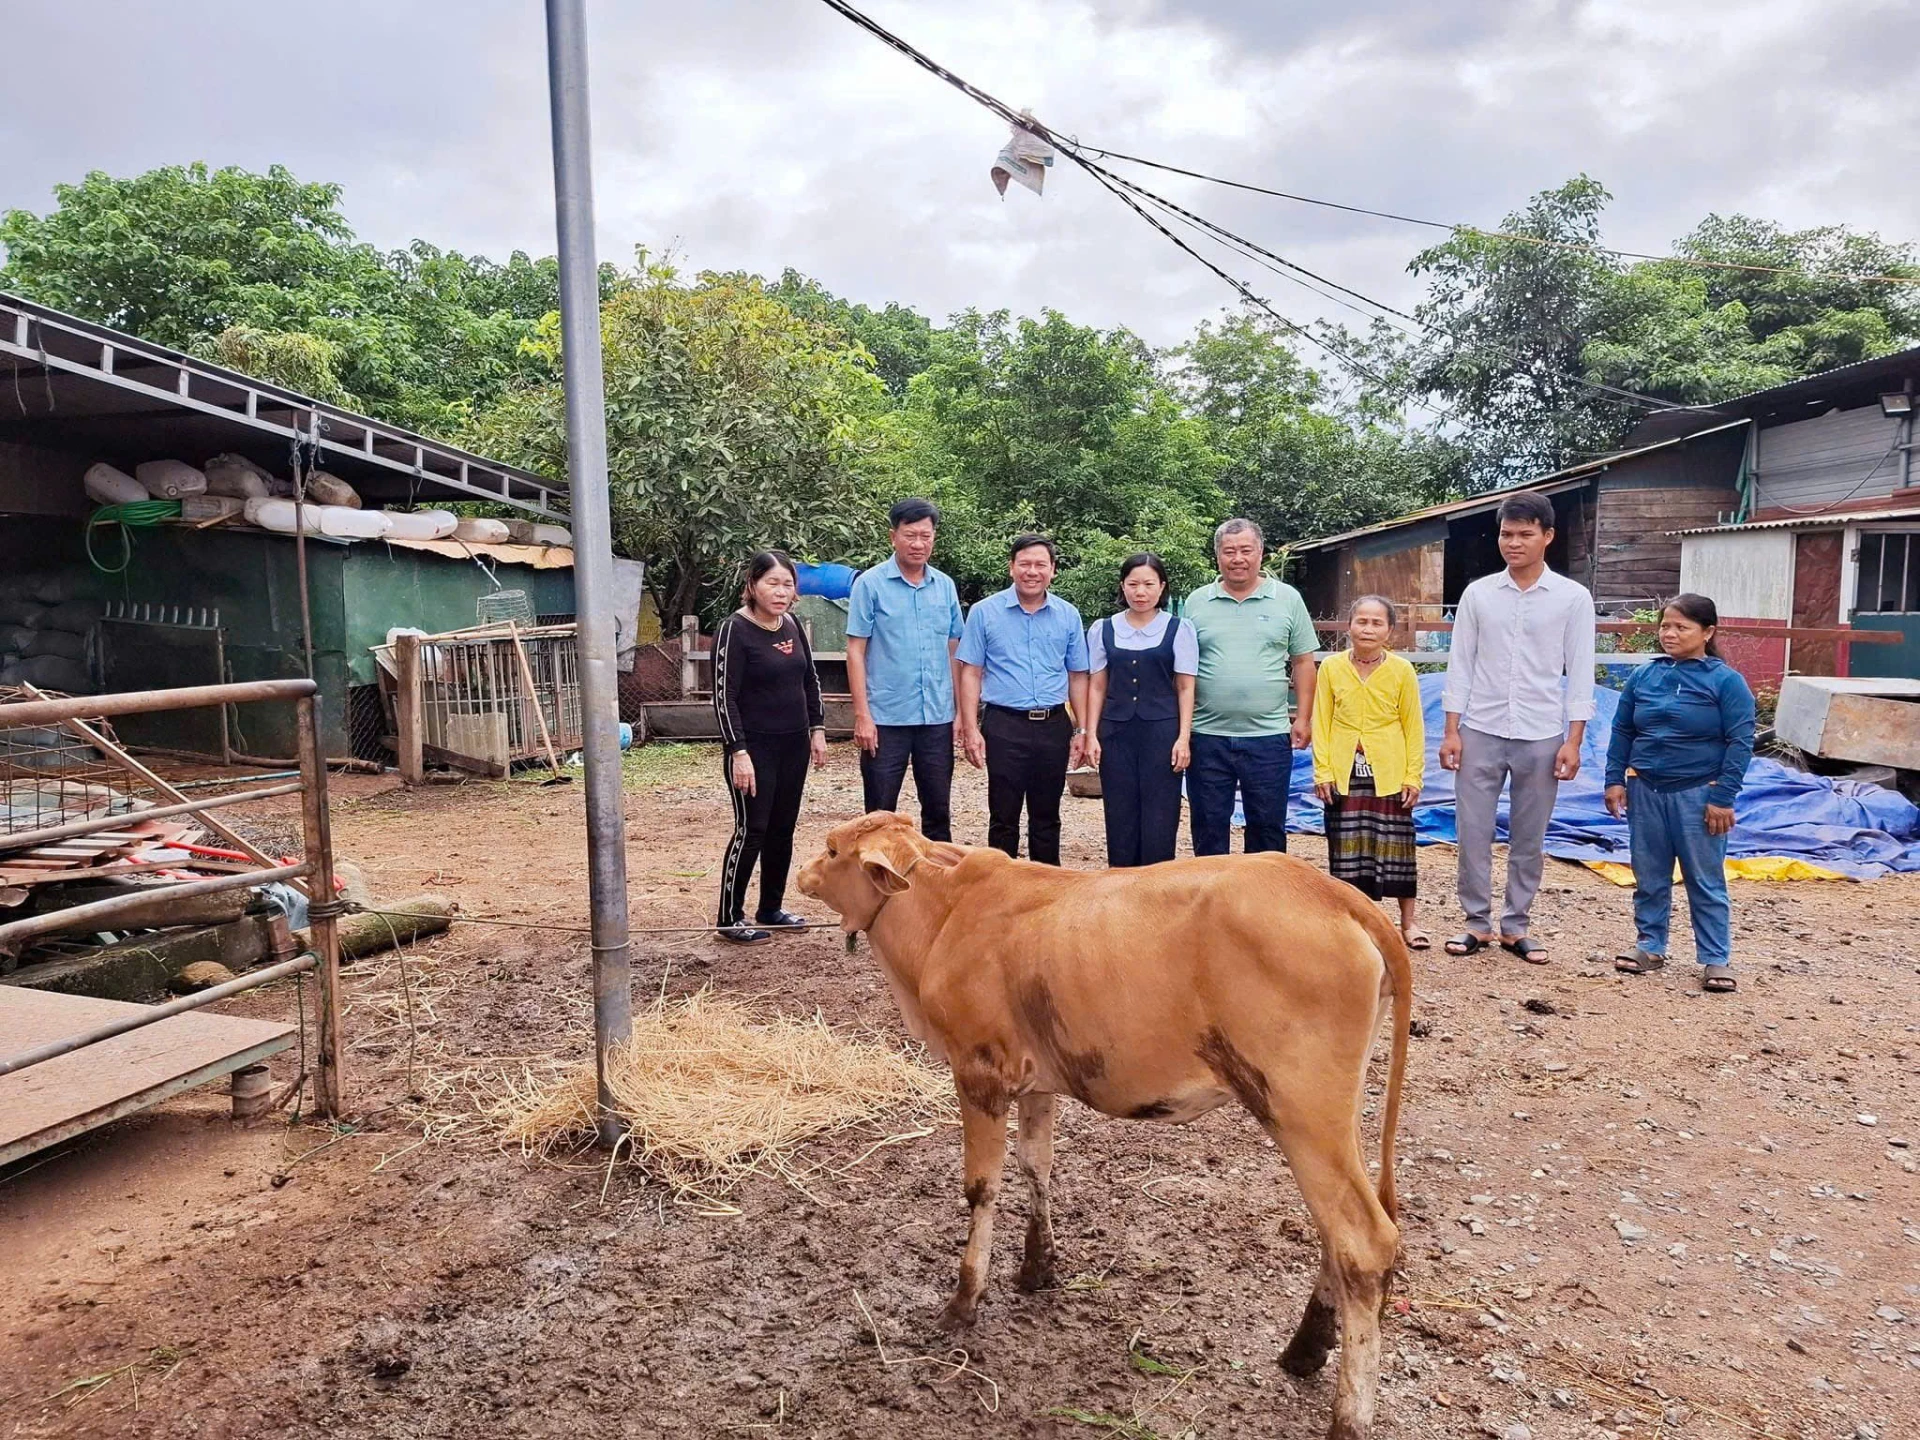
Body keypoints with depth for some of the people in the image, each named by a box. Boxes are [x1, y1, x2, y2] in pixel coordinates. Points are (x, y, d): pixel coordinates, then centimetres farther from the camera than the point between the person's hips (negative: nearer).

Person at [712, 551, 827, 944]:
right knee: (751, 830, -4)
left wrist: (817, 729, 11)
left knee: (783, 829, 11)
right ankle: (730, 918, 8)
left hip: (794, 745, 7)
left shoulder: (792, 626, 8)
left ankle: (771, 908, 25)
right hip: (754, 747, -7)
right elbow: (724, 696, -16)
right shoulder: (734, 630, -13)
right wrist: (738, 752, -20)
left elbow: (810, 680, 17)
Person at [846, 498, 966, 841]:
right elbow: (856, 651, -5)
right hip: (886, 719, -3)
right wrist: (862, 715, -11)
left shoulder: (946, 586, 7)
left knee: (939, 812, 12)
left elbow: (953, 652, 12)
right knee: (881, 815, 6)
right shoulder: (870, 584, -4)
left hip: (938, 719, 4)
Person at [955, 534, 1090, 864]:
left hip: (1054, 726, 2)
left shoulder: (1068, 616, 6)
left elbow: (1077, 677, 11)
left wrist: (1082, 730, 5)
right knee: (1003, 817, 4)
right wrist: (970, 729, -8)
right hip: (1005, 726, -2)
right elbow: (971, 673, -1)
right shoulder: (985, 612, -1)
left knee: (1046, 817, 12)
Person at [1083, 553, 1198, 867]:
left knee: (1159, 817, 0)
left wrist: (1184, 737, -5)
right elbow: (1097, 687, 9)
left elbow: (1185, 688, 2)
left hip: (1162, 731, -2)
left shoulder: (1179, 629, 1)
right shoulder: (1103, 629, 6)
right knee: (1120, 816, 6)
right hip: (1116, 733, 2)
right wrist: (1091, 735, 2)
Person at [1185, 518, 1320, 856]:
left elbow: (1303, 663, 7)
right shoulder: (1197, 602, 5)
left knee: (1267, 827, 8)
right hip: (1207, 735, 1)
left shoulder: (1288, 599, 4)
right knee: (1208, 828, 9)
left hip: (1269, 736, 0)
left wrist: (1304, 717, 1)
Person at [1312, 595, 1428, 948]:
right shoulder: (1331, 668, -2)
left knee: (1396, 846, 6)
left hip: (1389, 775, 0)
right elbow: (1321, 723, 1)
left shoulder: (1402, 671, -3)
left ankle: (1408, 921, 20)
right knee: (1348, 849, 8)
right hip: (1345, 774, 1)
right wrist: (1322, 772, -4)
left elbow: (1413, 728, 1)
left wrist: (1413, 776, -3)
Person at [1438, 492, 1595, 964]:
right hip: (1481, 733, 1)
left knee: (1528, 839, 8)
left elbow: (1580, 674, 0)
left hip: (1541, 737, -1)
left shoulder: (1573, 598, -1)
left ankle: (1516, 927, 20)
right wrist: (1452, 731, -1)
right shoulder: (1478, 594, 2)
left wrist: (1573, 742, -5)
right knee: (1472, 832, 3)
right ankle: (1477, 923, 16)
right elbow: (1460, 666, 3)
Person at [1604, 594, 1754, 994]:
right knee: (1649, 877, 13)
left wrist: (1722, 796, -12)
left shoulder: (1725, 681, -7)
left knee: (1705, 881, 4)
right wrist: (1615, 779, 4)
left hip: (1697, 794, -4)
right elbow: (1622, 731, 10)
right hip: (1645, 791, 4)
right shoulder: (1644, 676, 5)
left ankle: (1716, 959, 14)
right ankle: (1650, 946, 25)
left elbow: (1740, 743, -8)